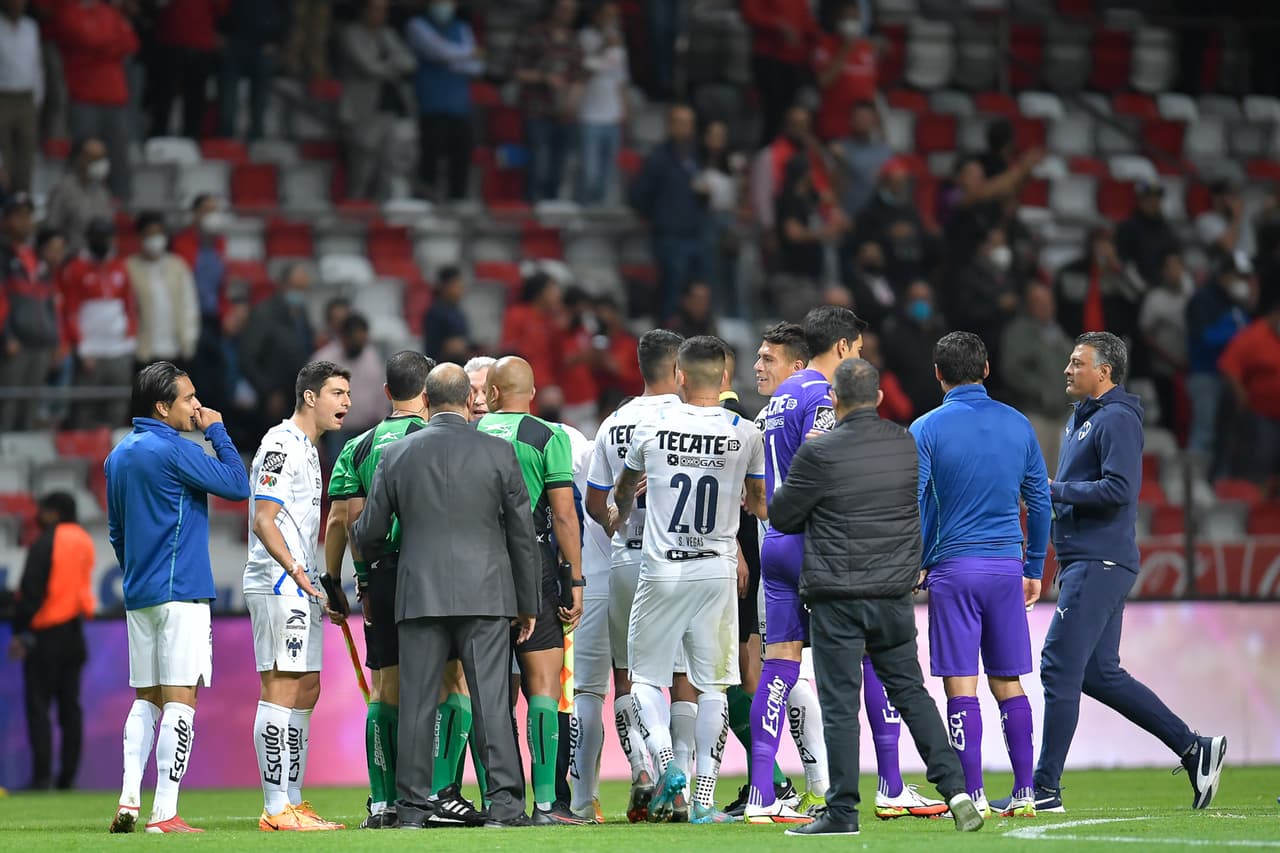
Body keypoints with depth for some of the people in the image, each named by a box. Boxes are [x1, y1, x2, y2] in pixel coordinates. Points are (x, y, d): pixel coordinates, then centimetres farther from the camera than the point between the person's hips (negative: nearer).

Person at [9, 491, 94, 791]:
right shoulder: (84, 543, 12)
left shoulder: (45, 544, -12)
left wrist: (20, 632, -13)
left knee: (38, 705, -6)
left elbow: (31, 591, -15)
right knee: (70, 705, 8)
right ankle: (67, 776, 7)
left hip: (46, 634, -7)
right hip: (74, 636, 7)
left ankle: (42, 775, -14)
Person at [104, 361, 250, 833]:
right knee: (180, 700, -7)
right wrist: (216, 430, -1)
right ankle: (164, 814, -11)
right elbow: (237, 485, -10)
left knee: (145, 700, 13)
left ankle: (129, 800, 3)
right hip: (180, 593, -8)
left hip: (138, 595, 8)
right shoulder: (174, 450, -13)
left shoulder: (118, 457, 13)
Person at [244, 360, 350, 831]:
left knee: (305, 692, 11)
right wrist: (294, 570, -27)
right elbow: (264, 519, -18)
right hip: (278, 585, -11)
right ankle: (276, 809, -13)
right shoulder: (281, 444, -11)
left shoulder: (308, 449, 20)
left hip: (300, 587, 11)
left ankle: (292, 803, 16)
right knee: (281, 690, -11)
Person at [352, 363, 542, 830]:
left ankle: (413, 807, 4)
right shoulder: (498, 453, 0)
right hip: (486, 594, -1)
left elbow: (369, 533, 9)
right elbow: (522, 534, 3)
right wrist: (528, 604, 10)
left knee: (417, 703, 4)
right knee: (491, 701, -1)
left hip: (419, 594, 1)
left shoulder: (397, 454, 3)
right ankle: (504, 803, -6)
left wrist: (360, 541, 34)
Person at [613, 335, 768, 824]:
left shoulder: (652, 428, -3)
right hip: (718, 571, 1)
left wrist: (621, 519, 41)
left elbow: (622, 493, 18)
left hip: (662, 573, -1)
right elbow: (761, 505, 13)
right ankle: (705, 798, 3)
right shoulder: (745, 434, -3)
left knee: (645, 677, 11)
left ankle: (665, 763, -11)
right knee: (712, 686, 7)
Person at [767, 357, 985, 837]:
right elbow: (930, 508, 17)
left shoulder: (819, 453, -12)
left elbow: (780, 517, -2)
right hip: (895, 595, 4)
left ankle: (842, 811, 1)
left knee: (839, 704, 1)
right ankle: (954, 788, 3)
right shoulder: (909, 446, 2)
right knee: (910, 692, 14)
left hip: (837, 600, -4)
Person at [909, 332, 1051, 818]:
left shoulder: (927, 429, -4)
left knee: (961, 687, -2)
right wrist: (1035, 569, 19)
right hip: (1006, 565, 4)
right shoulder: (1017, 425, 7)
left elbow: (912, 505, -6)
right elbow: (1040, 500, 11)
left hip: (953, 568, -3)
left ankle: (973, 796, -6)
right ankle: (1024, 793, 7)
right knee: (1008, 684, 10)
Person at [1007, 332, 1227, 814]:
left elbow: (1119, 489, -22)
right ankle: (1194, 750, 15)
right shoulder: (1081, 418, 20)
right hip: (1083, 561, 11)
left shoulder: (1116, 419, -11)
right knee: (1099, 674, 11)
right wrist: (1050, 494, 8)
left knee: (1060, 668, -10)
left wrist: (1055, 490, -15)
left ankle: (1045, 789, -8)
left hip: (1100, 565, -11)